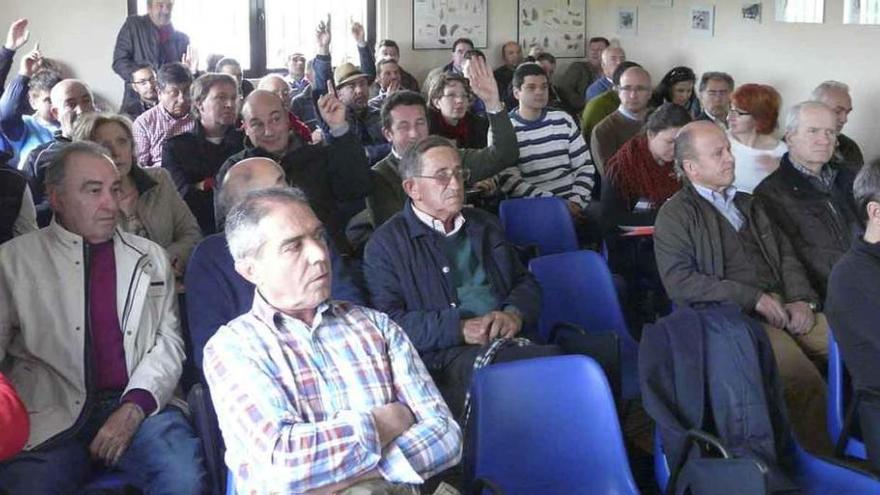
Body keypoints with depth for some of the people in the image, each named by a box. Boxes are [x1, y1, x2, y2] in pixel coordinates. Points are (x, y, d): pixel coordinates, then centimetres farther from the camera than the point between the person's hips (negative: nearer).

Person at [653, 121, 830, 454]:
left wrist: (802, 299, 1)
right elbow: (679, 281, -9)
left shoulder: (748, 204, 25)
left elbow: (786, 254, 22)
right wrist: (753, 298, -12)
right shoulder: (675, 214, 3)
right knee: (805, 382, -30)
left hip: (783, 306, 7)